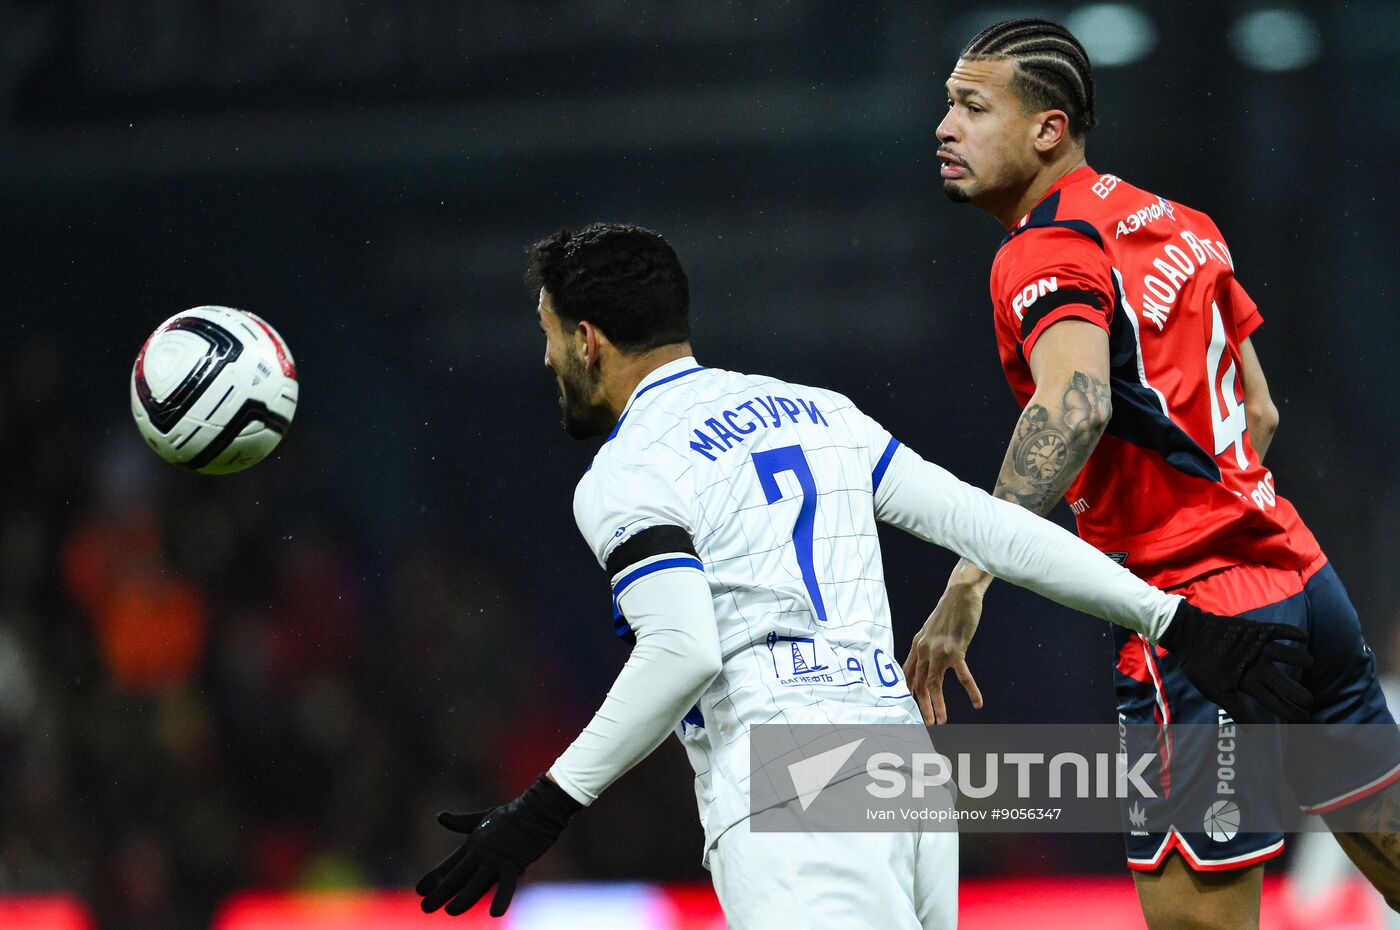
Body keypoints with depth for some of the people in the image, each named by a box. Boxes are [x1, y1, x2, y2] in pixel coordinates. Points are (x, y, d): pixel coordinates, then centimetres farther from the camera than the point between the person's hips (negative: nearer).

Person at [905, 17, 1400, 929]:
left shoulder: (1046, 255, -13)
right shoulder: (1177, 222, 13)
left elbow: (1077, 404, -33)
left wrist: (968, 583, -40)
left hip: (1196, 618, -9)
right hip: (1301, 576, 9)